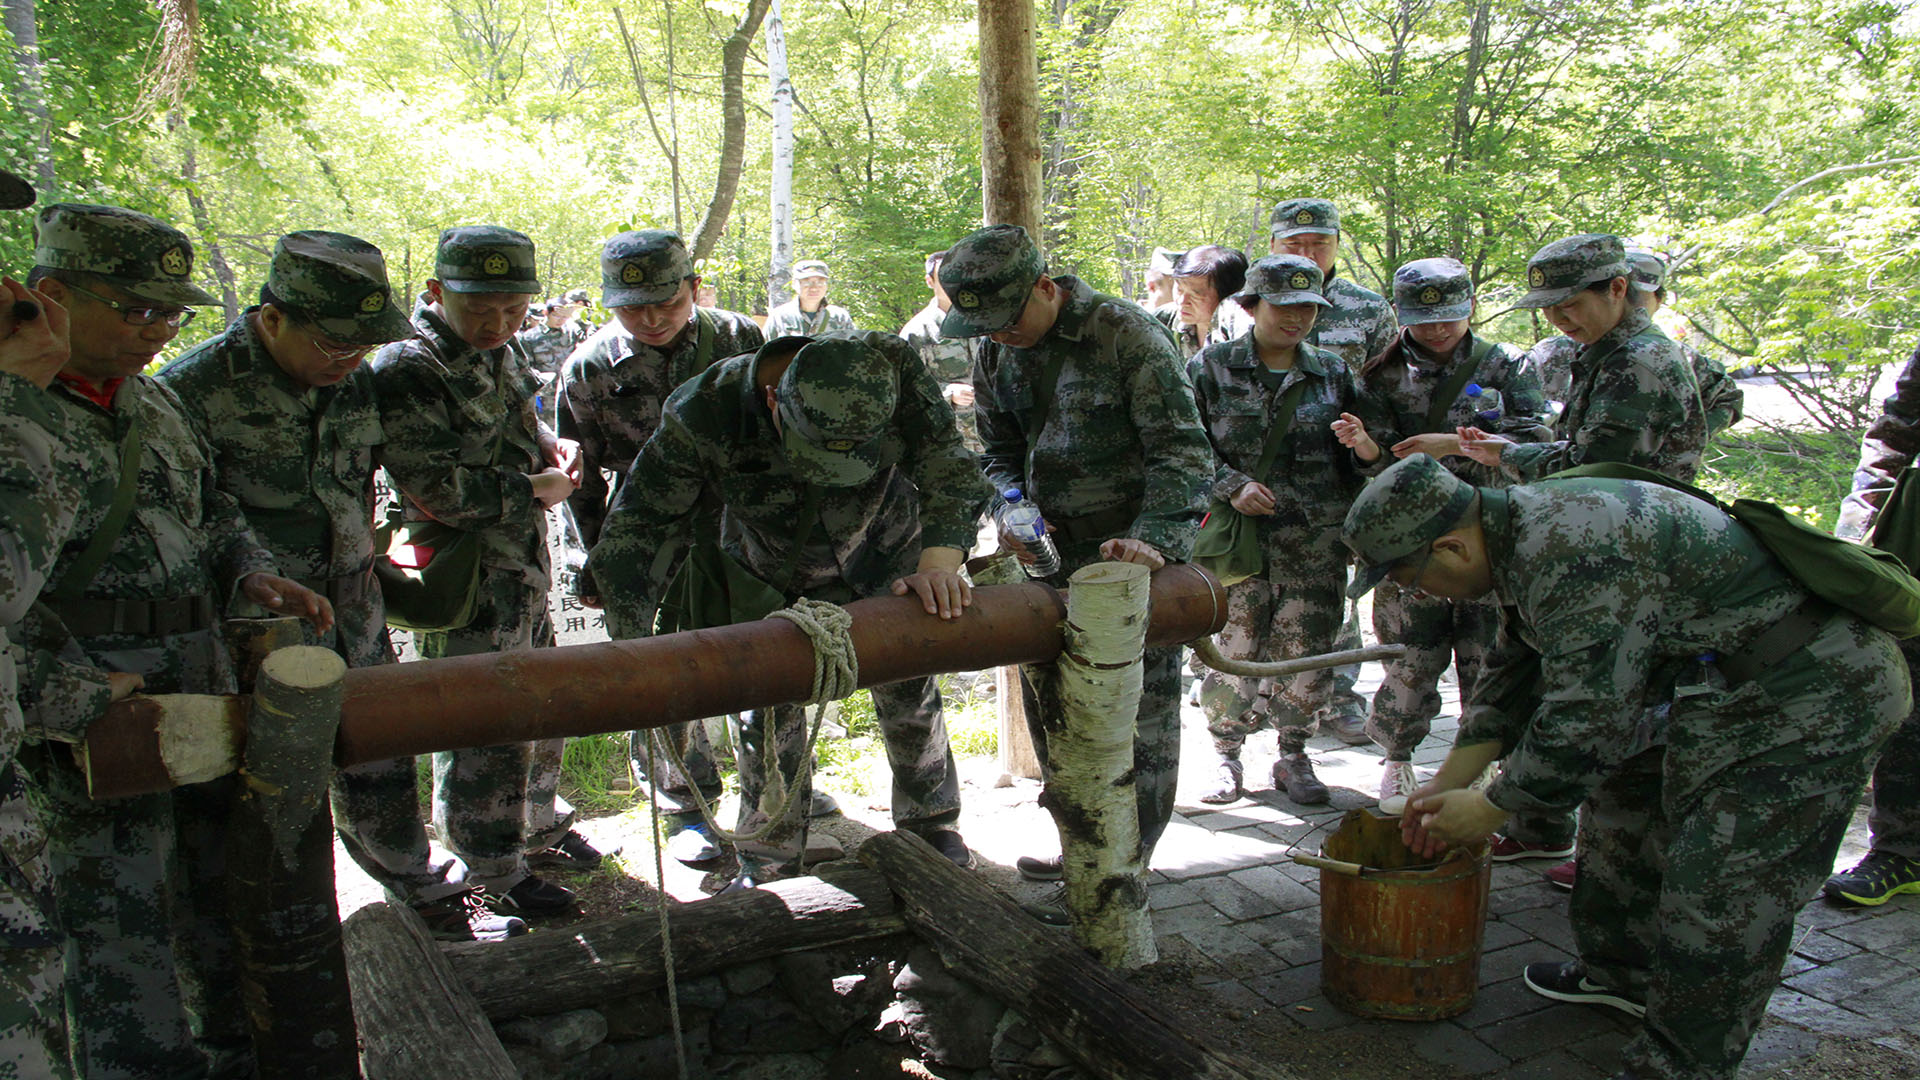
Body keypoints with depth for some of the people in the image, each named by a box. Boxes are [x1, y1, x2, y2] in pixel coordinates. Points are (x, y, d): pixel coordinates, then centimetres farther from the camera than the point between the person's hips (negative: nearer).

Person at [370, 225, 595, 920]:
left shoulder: (501, 354, 8)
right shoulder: (406, 372, -20)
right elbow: (436, 488, -26)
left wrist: (552, 445, 5)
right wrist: (533, 490, -16)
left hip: (524, 565, 9)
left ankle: (538, 822, 41)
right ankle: (492, 869, 17)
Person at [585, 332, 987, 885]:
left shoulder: (892, 367, -36)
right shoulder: (702, 415, -37)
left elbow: (949, 467, -33)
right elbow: (633, 531, -31)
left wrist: (939, 561, -50)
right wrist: (633, 652, -41)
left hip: (886, 554, 1)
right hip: (773, 576, -1)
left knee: (908, 695, 9)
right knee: (769, 713, -1)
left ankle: (931, 821, 34)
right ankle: (766, 857, 21)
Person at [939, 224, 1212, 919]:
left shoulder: (1126, 333, -14)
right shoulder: (995, 356, 6)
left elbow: (1180, 446, -16)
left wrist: (1156, 539, -30)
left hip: (1136, 550, -6)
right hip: (1055, 550, 7)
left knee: (1137, 718, 0)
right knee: (1049, 701, 12)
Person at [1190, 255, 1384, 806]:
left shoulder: (1332, 373, 11)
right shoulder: (1211, 368, 3)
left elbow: (1352, 467, 14)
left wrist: (1367, 452, -9)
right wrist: (1231, 485, -14)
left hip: (1317, 540, 2)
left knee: (1307, 657, 3)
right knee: (1233, 654, -3)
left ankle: (1293, 756, 23)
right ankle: (1227, 755, 18)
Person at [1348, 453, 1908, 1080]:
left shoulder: (1571, 552, -30)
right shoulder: (1523, 533, 4)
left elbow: (1585, 719, -28)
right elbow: (1514, 676, 14)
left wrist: (1490, 809, -15)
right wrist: (1449, 782, 12)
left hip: (1810, 696, -11)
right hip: (1726, 687, 11)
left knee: (1720, 898, -8)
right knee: (1620, 809, 20)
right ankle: (1622, 972, 39)